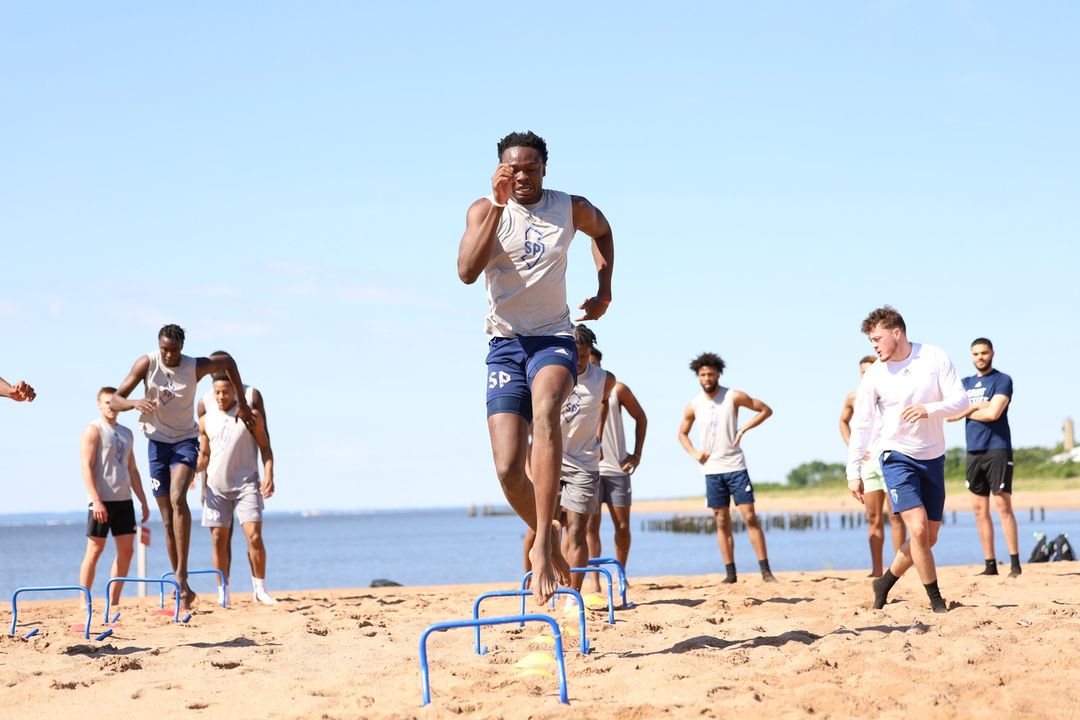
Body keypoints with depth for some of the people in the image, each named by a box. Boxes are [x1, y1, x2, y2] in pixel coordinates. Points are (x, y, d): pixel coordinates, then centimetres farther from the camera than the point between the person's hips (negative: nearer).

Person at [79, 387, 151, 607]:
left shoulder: (126, 433, 18)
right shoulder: (93, 430, -3)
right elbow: (86, 467, -12)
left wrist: (143, 501, 15)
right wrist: (96, 500, -21)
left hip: (124, 500, 7)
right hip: (102, 501, -7)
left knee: (126, 550, 3)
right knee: (95, 550, -4)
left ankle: (113, 602, 9)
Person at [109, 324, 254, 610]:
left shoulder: (195, 367, -11)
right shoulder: (146, 363, -9)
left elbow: (227, 361, 8)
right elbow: (114, 400, -9)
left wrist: (242, 403, 10)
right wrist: (135, 403, -32)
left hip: (185, 440, -2)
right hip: (157, 442, 2)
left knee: (177, 498, -28)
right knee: (167, 518, 4)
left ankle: (182, 574, -30)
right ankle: (182, 587, 11)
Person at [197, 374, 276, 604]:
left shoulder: (250, 415, 0)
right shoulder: (206, 420, 7)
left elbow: (265, 447, 4)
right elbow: (204, 455, 15)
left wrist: (268, 475, -8)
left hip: (246, 483, -2)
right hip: (216, 486, 3)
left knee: (254, 536, -11)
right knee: (219, 539, 1)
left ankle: (260, 589, -1)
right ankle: (223, 592, 8)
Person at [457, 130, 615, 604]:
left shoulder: (572, 209, 3)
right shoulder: (485, 210, -2)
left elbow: (602, 231, 27)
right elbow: (467, 271, -19)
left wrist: (604, 291, 16)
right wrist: (498, 205, -22)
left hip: (554, 338, -1)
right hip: (505, 344, 1)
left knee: (545, 410, -35)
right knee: (509, 470, -8)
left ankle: (542, 544, -38)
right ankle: (550, 542, 22)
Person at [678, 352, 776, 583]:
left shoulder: (733, 397, -4)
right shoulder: (694, 406, 5)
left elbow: (766, 410, 1)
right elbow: (682, 433, 20)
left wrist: (744, 428, -11)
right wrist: (694, 453, 1)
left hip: (735, 467, -3)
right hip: (712, 470, 3)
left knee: (749, 516, -7)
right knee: (722, 521, 4)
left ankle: (765, 571, -6)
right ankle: (730, 573, 9)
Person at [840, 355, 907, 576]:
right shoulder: (853, 398, 6)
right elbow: (843, 421, 24)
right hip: (867, 462, 4)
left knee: (895, 516, -5)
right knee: (873, 518, 6)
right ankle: (876, 569, 9)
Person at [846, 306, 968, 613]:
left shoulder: (935, 358, -5)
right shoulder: (874, 374, -7)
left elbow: (960, 400, -6)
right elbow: (861, 425, -2)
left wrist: (929, 409, -26)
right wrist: (854, 472, -5)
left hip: (933, 458, 3)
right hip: (897, 457, -3)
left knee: (929, 538, 9)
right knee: (918, 528, -18)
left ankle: (885, 583, 29)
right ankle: (937, 602, -7)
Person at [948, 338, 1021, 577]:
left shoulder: (1002, 381, 0)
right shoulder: (965, 383, 17)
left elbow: (993, 413, -13)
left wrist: (965, 412, -1)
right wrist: (978, 405, -9)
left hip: (997, 450, -6)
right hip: (974, 452, 6)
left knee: (1003, 506, -10)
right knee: (980, 509, 4)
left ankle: (1015, 564, -11)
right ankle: (990, 564, 8)